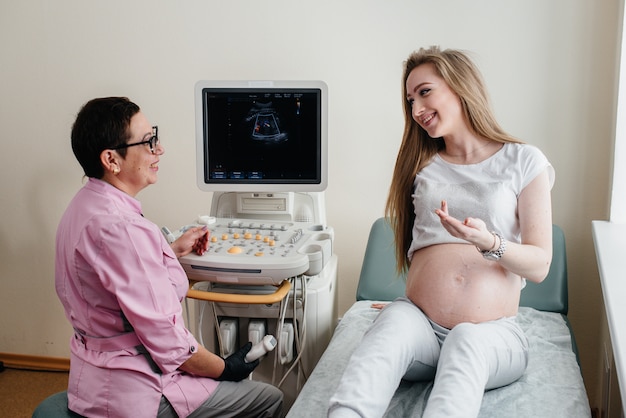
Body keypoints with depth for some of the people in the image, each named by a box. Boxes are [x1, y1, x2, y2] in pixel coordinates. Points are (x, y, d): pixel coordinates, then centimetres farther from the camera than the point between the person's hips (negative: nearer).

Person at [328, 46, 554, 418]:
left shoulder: (523, 161, 7)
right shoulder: (422, 165, 18)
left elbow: (540, 266, 0)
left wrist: (489, 242, -17)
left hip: (492, 332, -1)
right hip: (421, 326, 2)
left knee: (468, 341, -36)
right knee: (396, 318, -33)